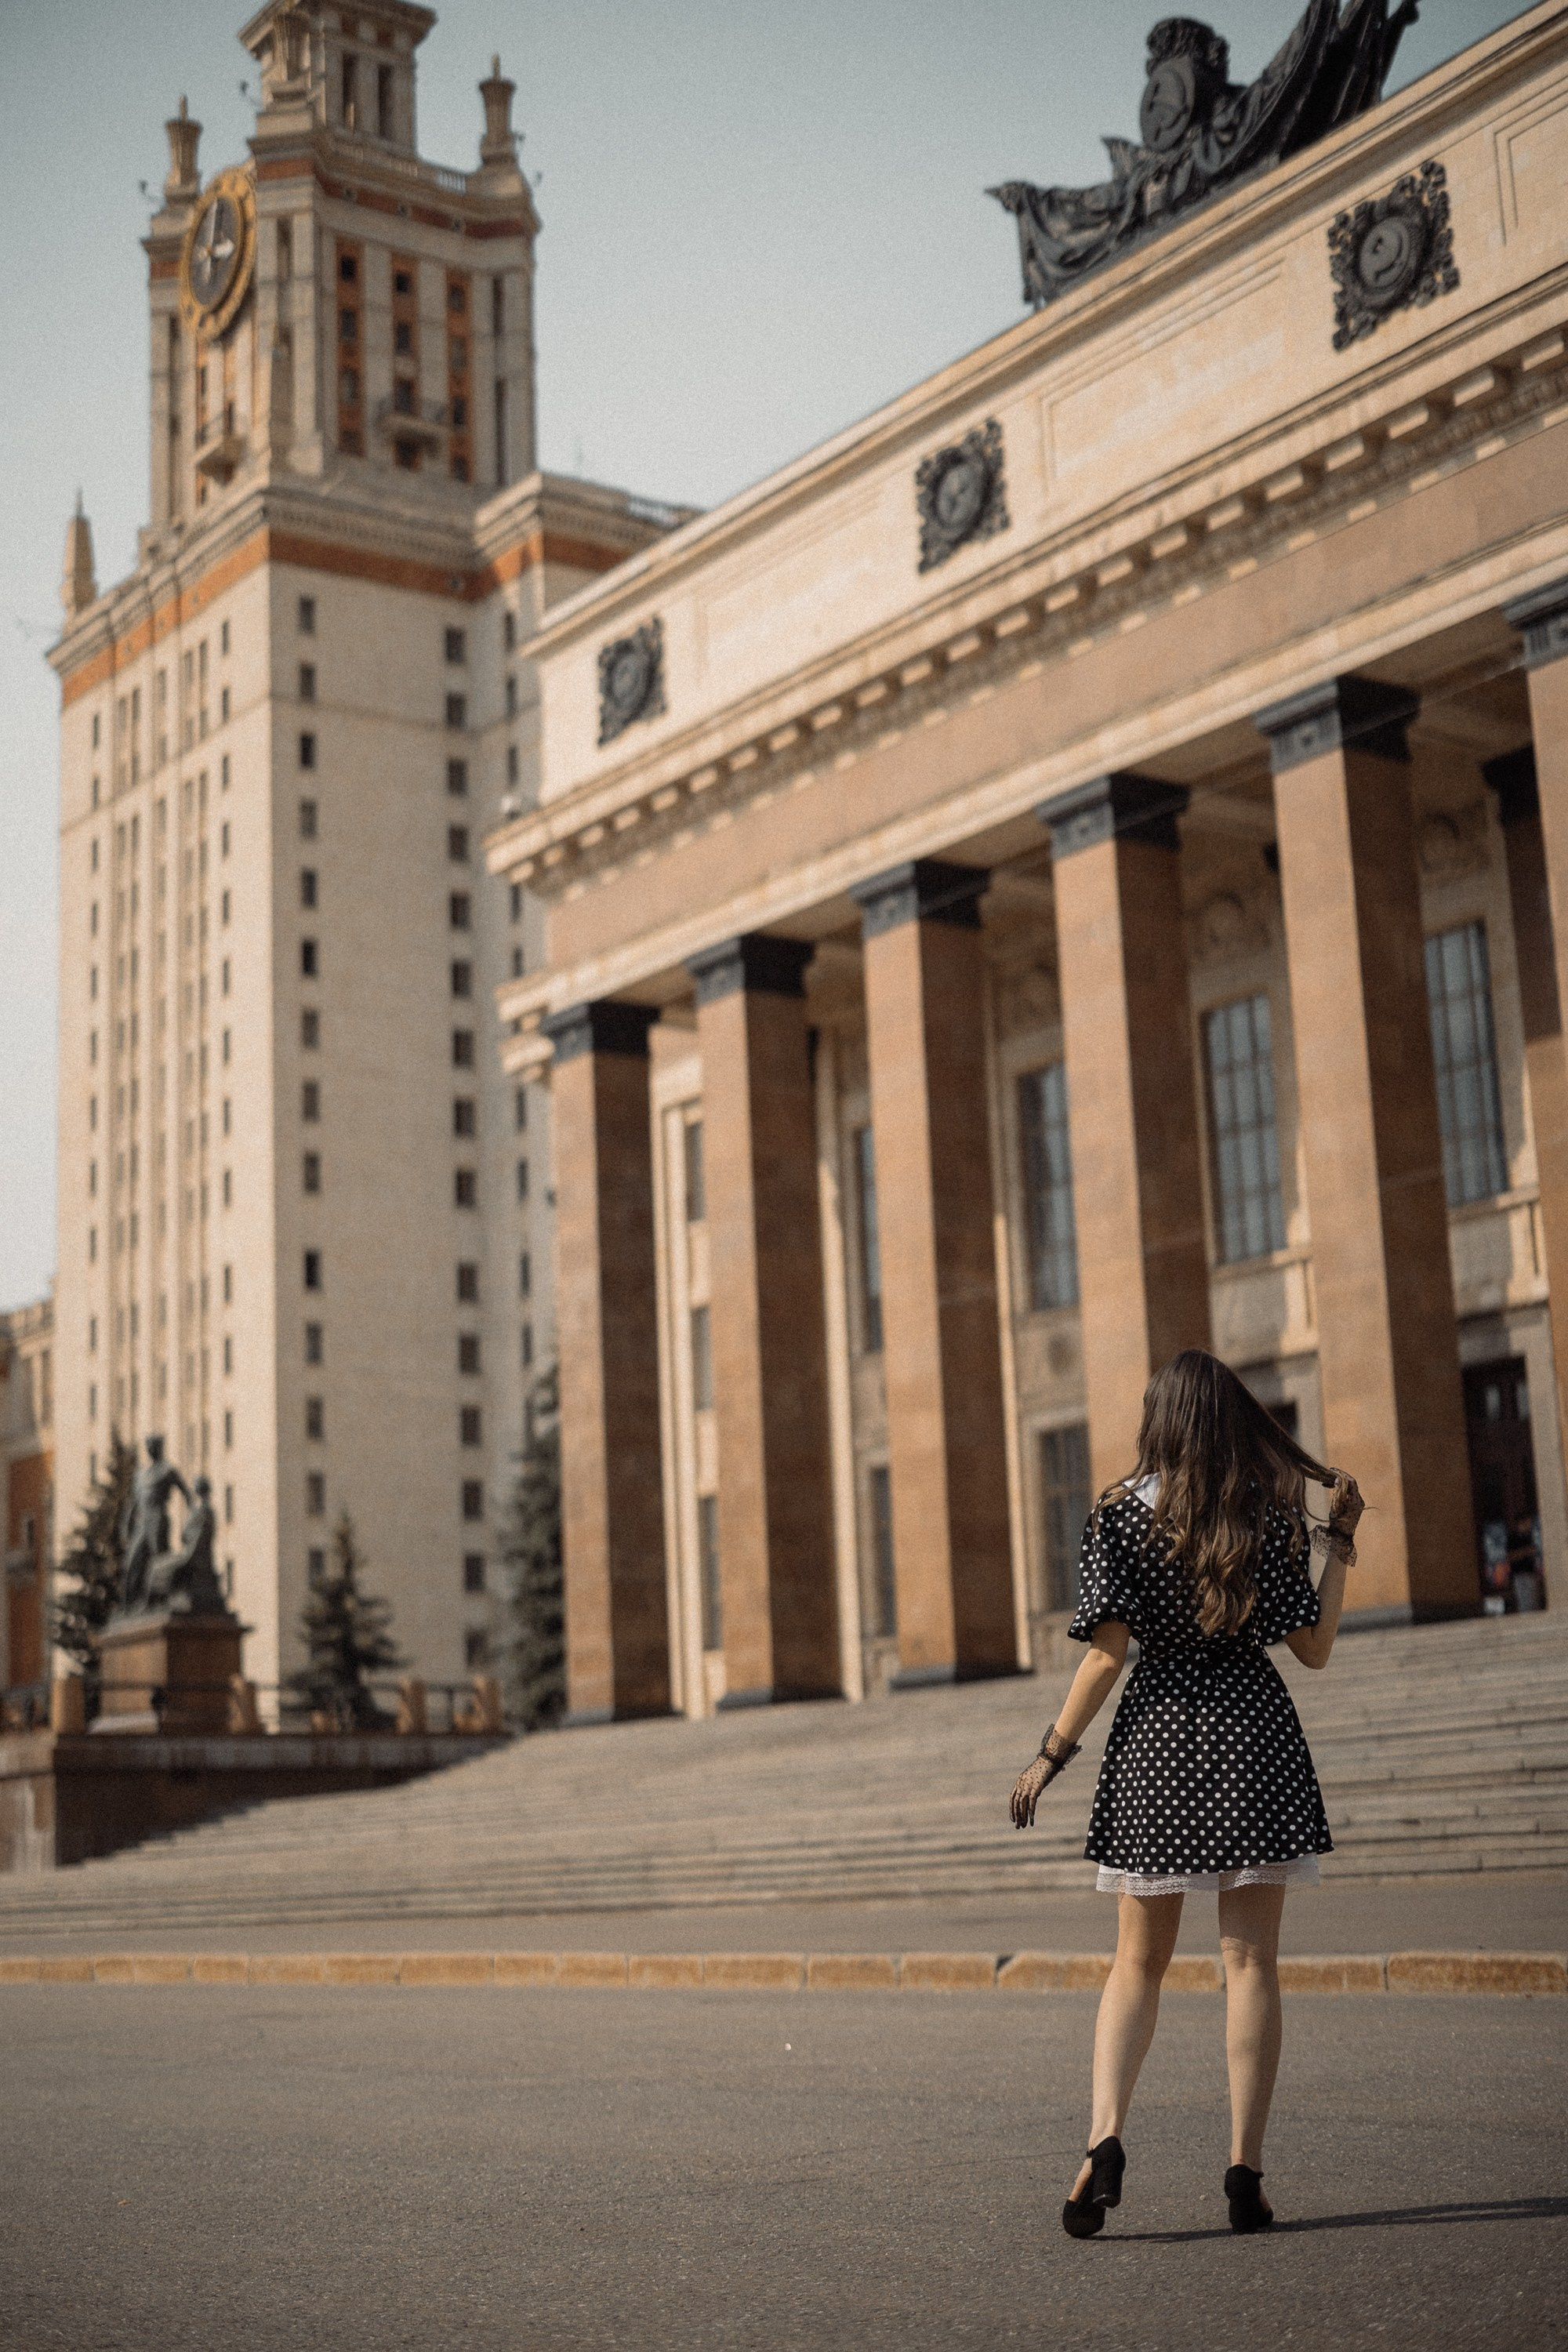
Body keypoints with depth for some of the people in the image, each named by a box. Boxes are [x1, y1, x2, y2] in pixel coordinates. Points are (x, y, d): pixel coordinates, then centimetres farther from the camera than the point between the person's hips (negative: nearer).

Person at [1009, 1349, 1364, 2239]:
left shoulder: (1122, 1514, -3)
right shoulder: (1272, 1514, -1)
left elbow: (1108, 1654, -8)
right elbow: (1314, 1648, 2)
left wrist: (1054, 1753, -1)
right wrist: (1340, 1544, 11)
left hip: (1157, 1738, 0)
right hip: (1254, 1736, 0)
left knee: (1139, 1962, 10)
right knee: (1252, 1960, 4)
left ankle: (1107, 2137, -7)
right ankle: (1246, 2170, 2)